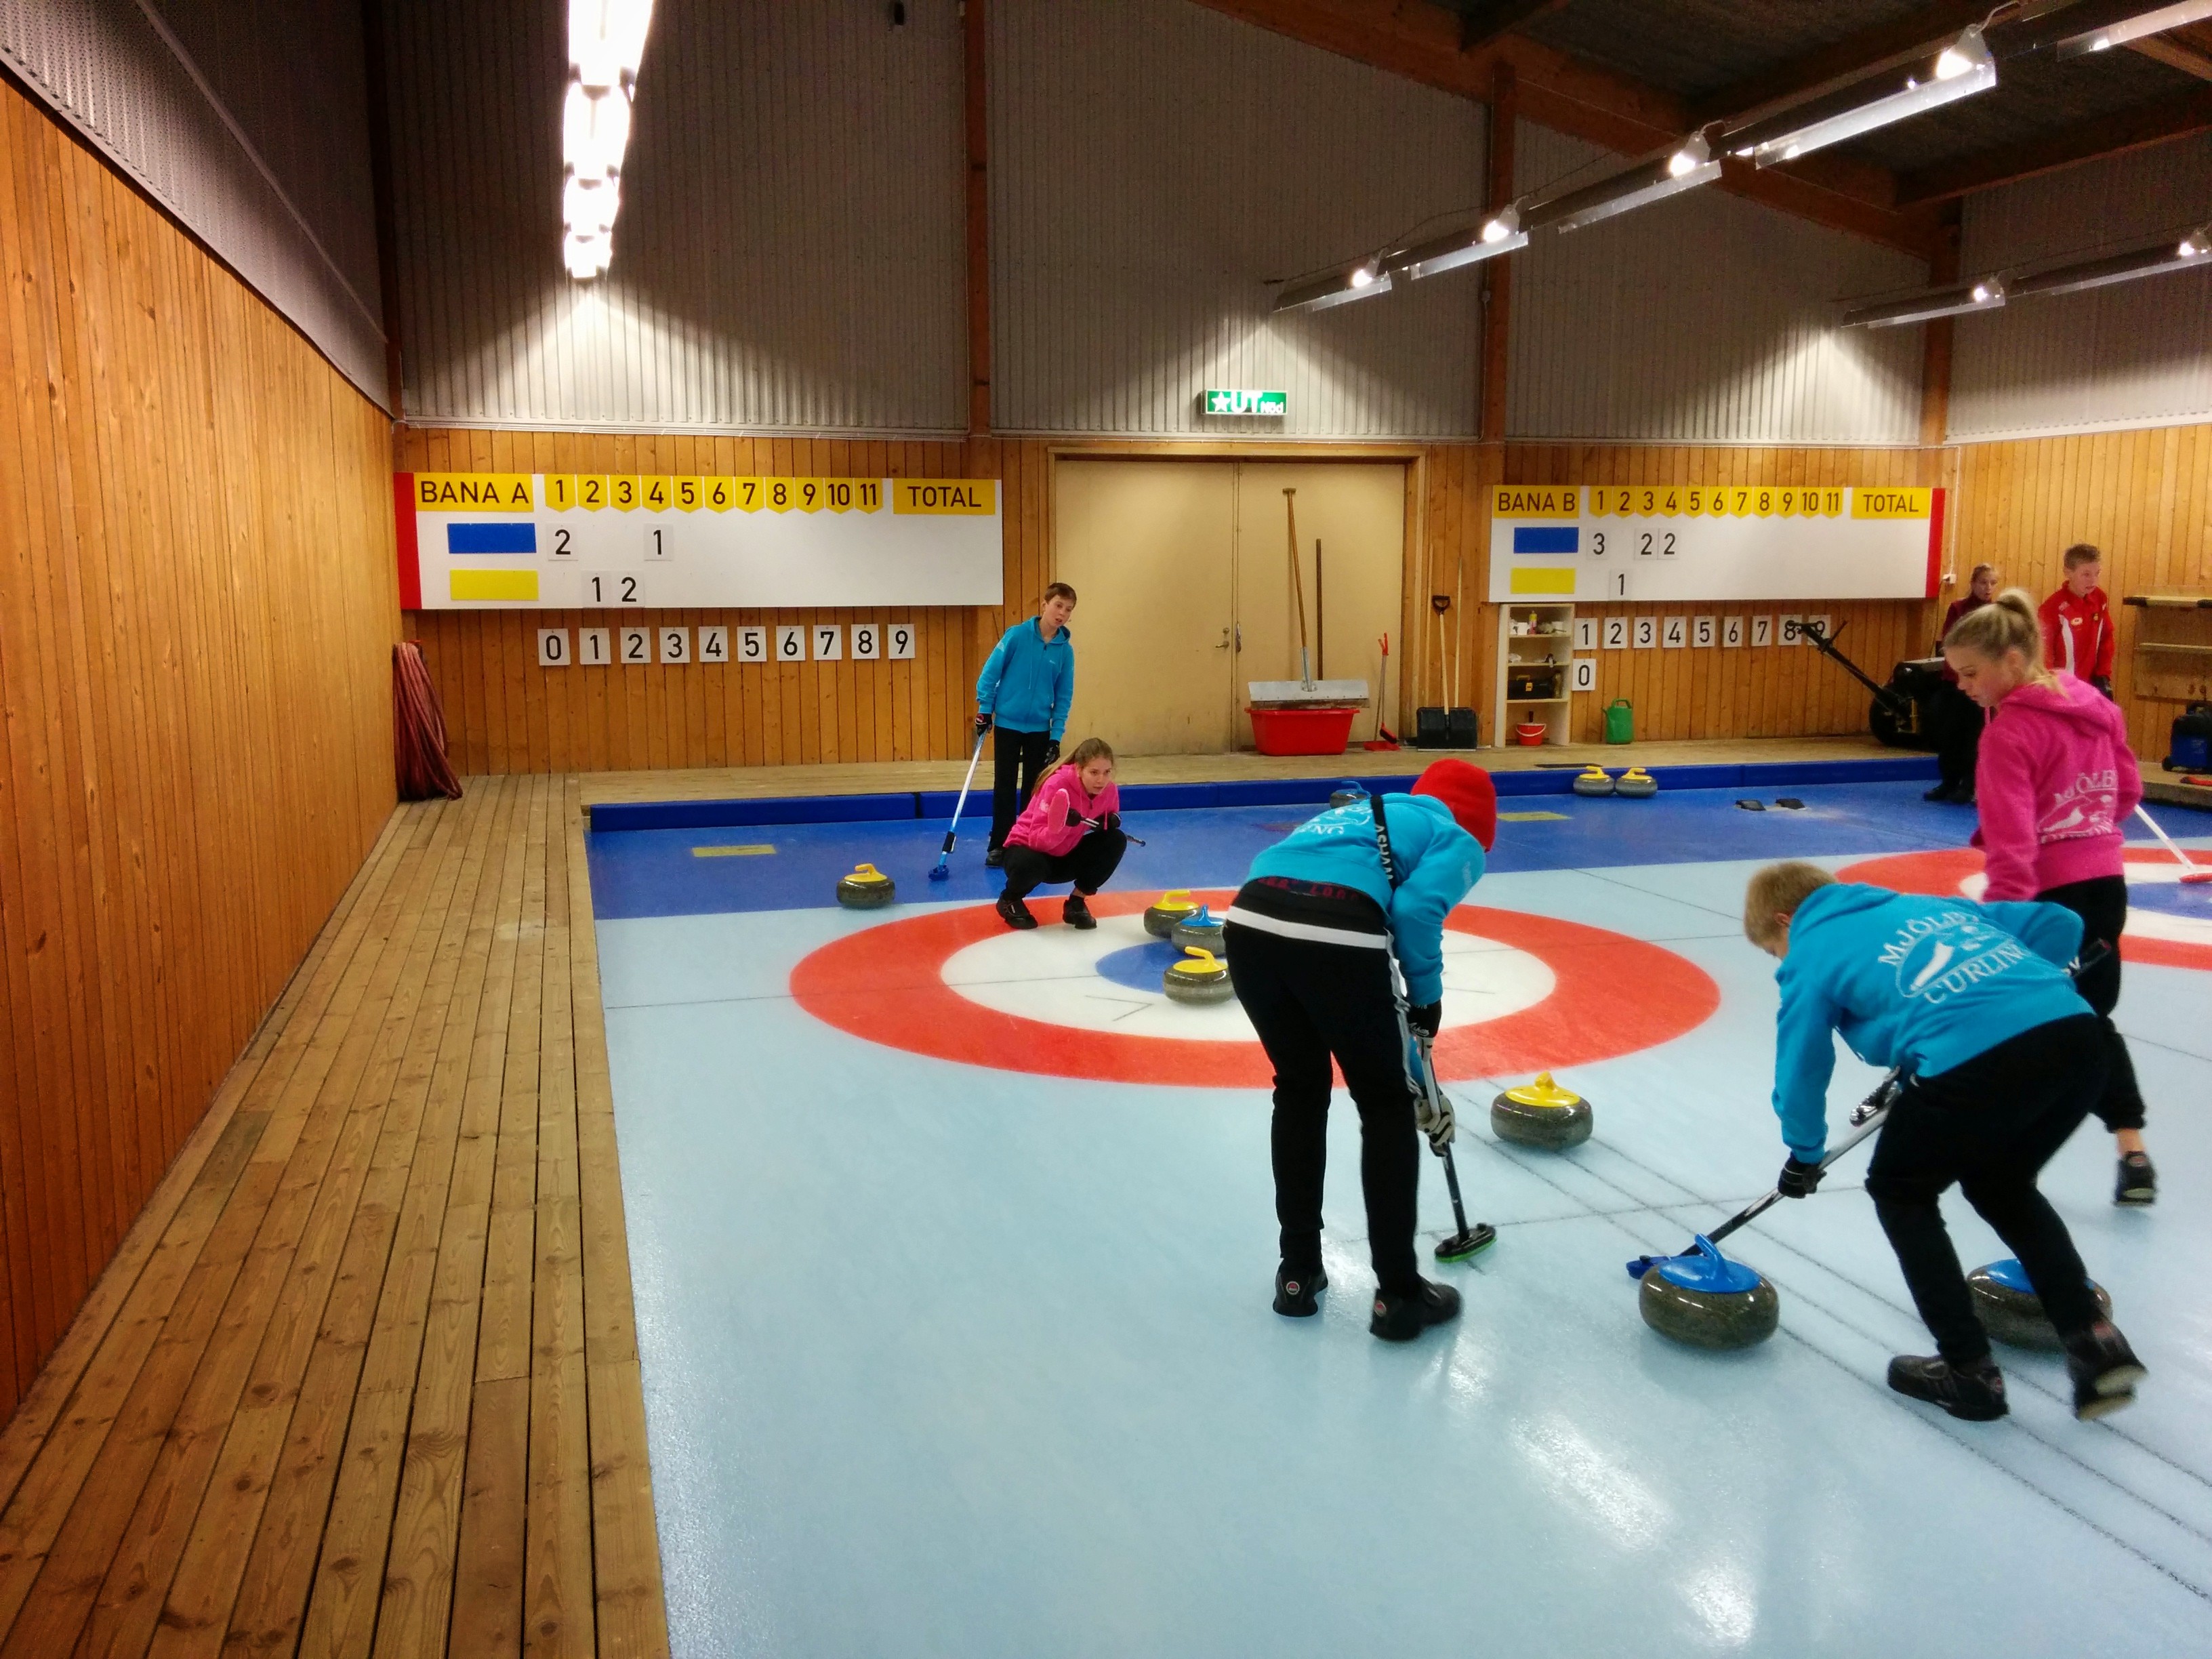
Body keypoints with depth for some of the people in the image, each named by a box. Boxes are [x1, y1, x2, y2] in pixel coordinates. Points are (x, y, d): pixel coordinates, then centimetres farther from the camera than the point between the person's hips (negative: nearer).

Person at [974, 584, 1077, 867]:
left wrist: (1056, 736, -3)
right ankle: (999, 846, 14)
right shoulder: (1017, 635, -12)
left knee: (1035, 789, 8)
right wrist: (984, 709, -5)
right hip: (1007, 724, -2)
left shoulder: (1065, 650, -4)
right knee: (1004, 788, 5)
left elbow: (1064, 696, 1)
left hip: (1040, 728, 2)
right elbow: (990, 672, -5)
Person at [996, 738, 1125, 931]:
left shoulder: (1109, 790, -13)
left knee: (1116, 841, -15)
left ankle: (1076, 903, 0)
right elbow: (1037, 839, -32)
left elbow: (1111, 816, 8)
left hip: (1065, 855, 6)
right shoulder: (1057, 785, -30)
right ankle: (1010, 900, -2)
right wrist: (1063, 824, -51)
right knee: (1030, 865, -40)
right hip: (1028, 848, -6)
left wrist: (1110, 820, -17)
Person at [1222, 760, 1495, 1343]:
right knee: (1386, 1107, 15)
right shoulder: (1459, 842, 20)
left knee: (1299, 1091, 27)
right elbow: (1416, 909, -4)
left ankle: (1298, 1272, 33)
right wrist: (1428, 995, 14)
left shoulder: (1367, 813, 39)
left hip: (1248, 922, 6)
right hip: (1333, 936, -6)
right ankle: (1399, 1294, 23)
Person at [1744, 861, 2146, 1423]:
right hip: (2076, 1035, 7)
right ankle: (2094, 1340, 23)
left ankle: (1969, 1371, 21)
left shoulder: (1810, 953, 15)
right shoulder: (1929, 906, 31)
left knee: (1901, 1192, 20)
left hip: (1975, 1060, -7)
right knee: (2001, 1186, 31)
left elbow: (1801, 1074, 17)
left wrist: (1805, 1156, 34)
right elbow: (2060, 924, 29)